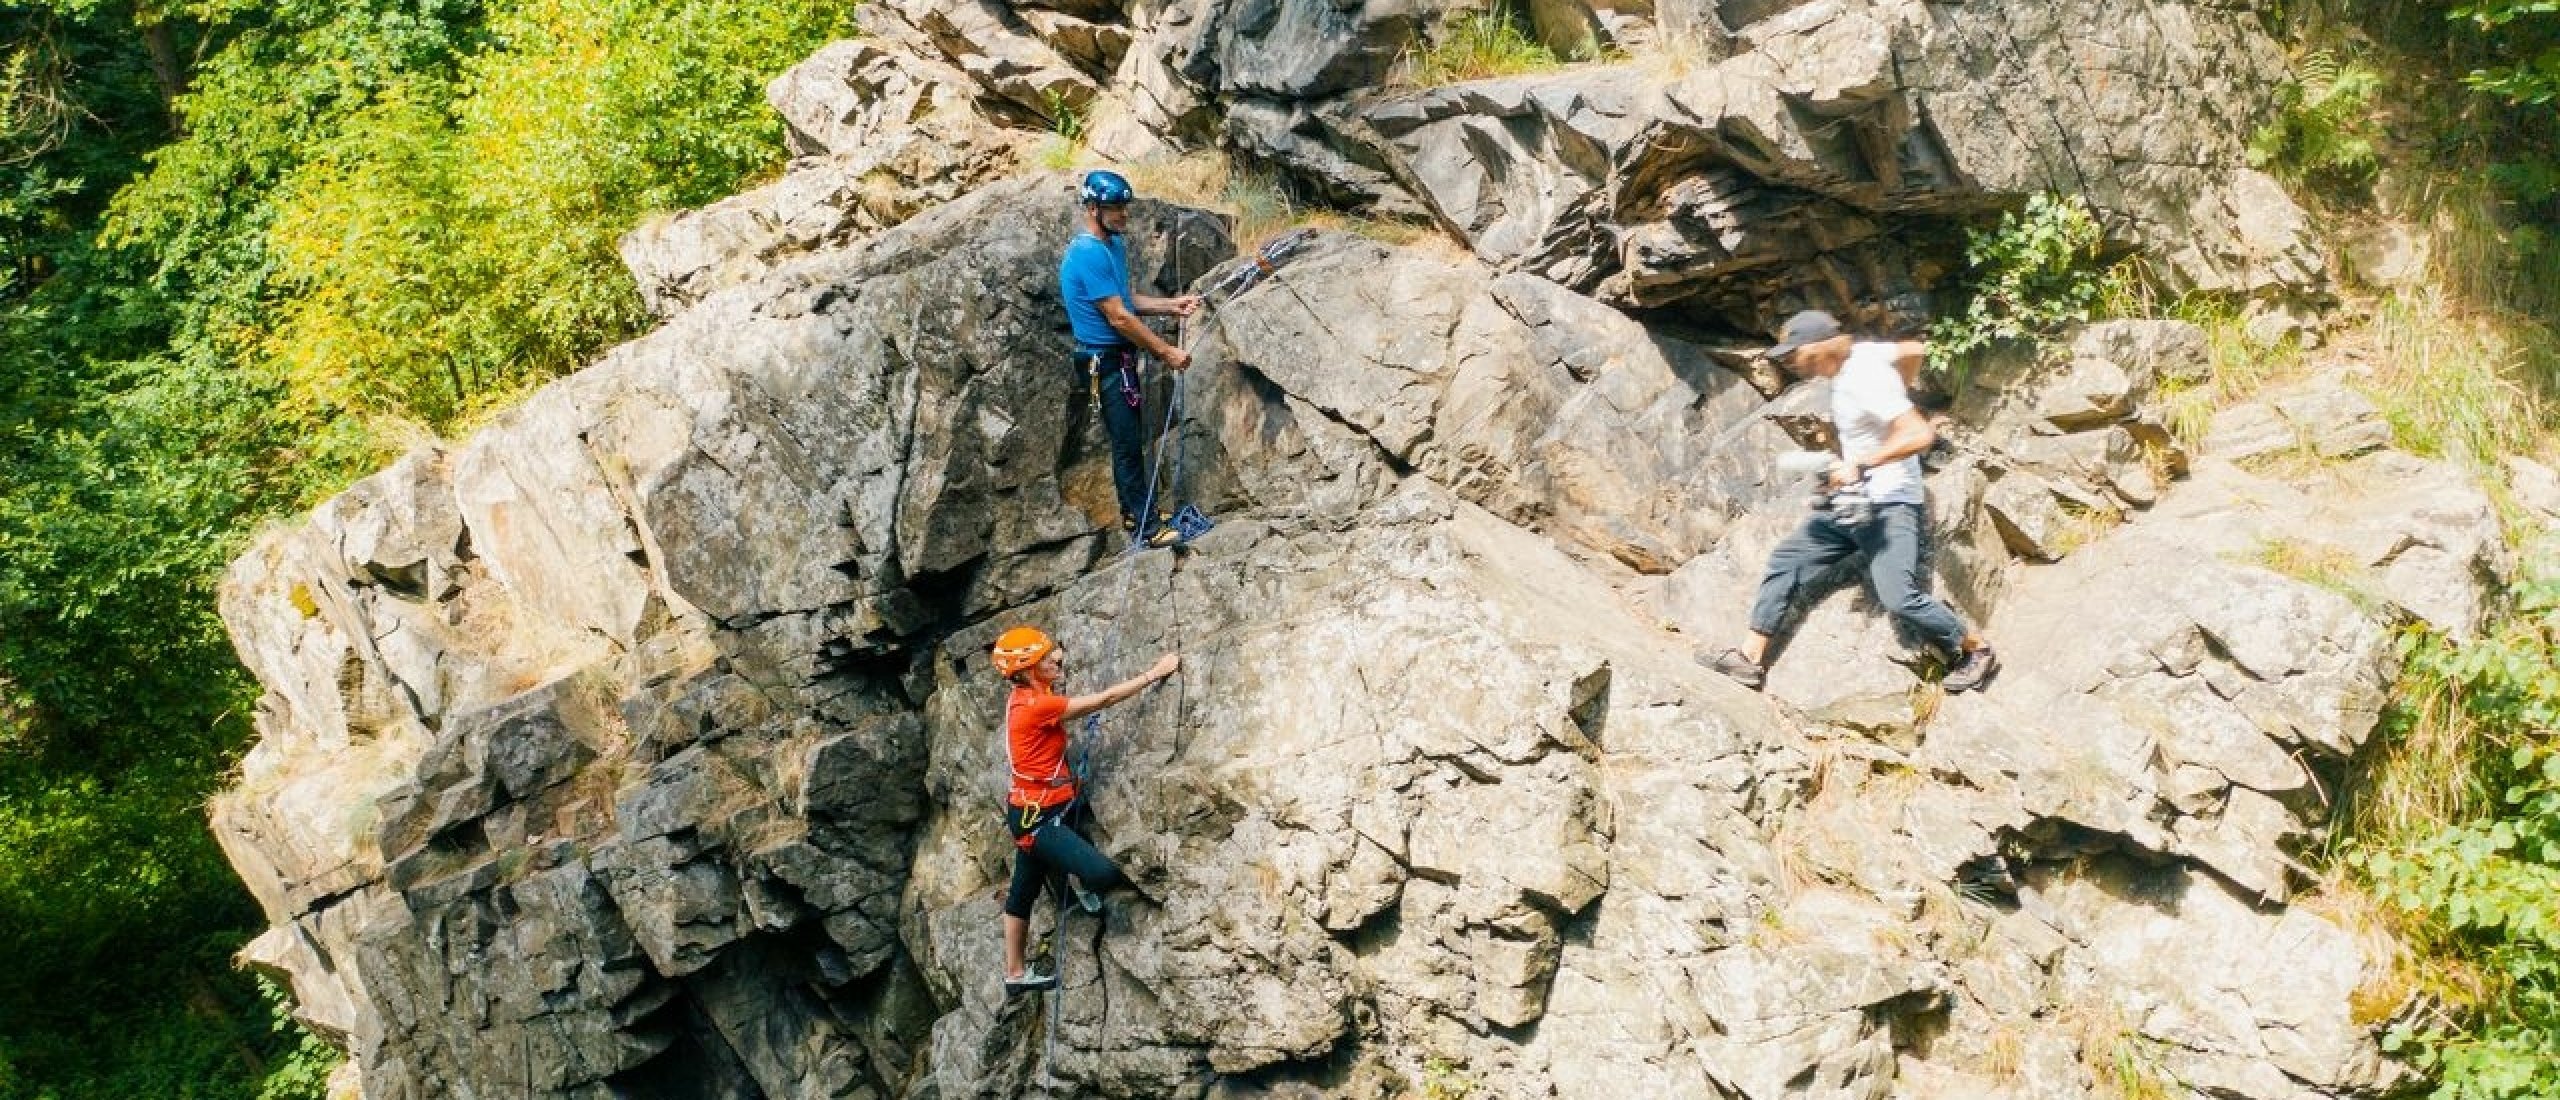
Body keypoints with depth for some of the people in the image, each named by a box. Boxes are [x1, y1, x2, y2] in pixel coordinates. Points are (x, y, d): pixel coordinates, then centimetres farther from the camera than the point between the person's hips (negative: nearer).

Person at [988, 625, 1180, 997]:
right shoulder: (1036, 706, -23)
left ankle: (1015, 975, 32)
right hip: (1037, 817, -11)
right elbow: (1104, 699, -21)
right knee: (1103, 874, -23)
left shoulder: (1027, 698, 5)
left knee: (1023, 893, 20)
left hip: (1035, 811, 11)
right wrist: (1155, 673, -16)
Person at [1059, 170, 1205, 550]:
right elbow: (1119, 317, -22)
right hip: (1104, 360, -10)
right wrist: (1167, 353, -18)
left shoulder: (1114, 244, 8)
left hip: (1119, 356, 10)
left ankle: (1135, 510, 29)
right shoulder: (1088, 255, -23)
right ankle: (1145, 527, 1)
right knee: (1128, 443, -4)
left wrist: (1171, 306, 4)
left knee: (1133, 437, 17)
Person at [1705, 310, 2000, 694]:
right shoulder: (1857, 352, 3)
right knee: (1785, 561, 5)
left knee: (1900, 598, -20)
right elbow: (1915, 350, 19)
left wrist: (1861, 464, -31)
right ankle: (1751, 658, 7)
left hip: (1890, 508, -10)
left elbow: (1920, 435, -31)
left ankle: (1977, 651, 2)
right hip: (1850, 504, 10)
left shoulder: (1866, 380, -23)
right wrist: (1896, 400, 27)